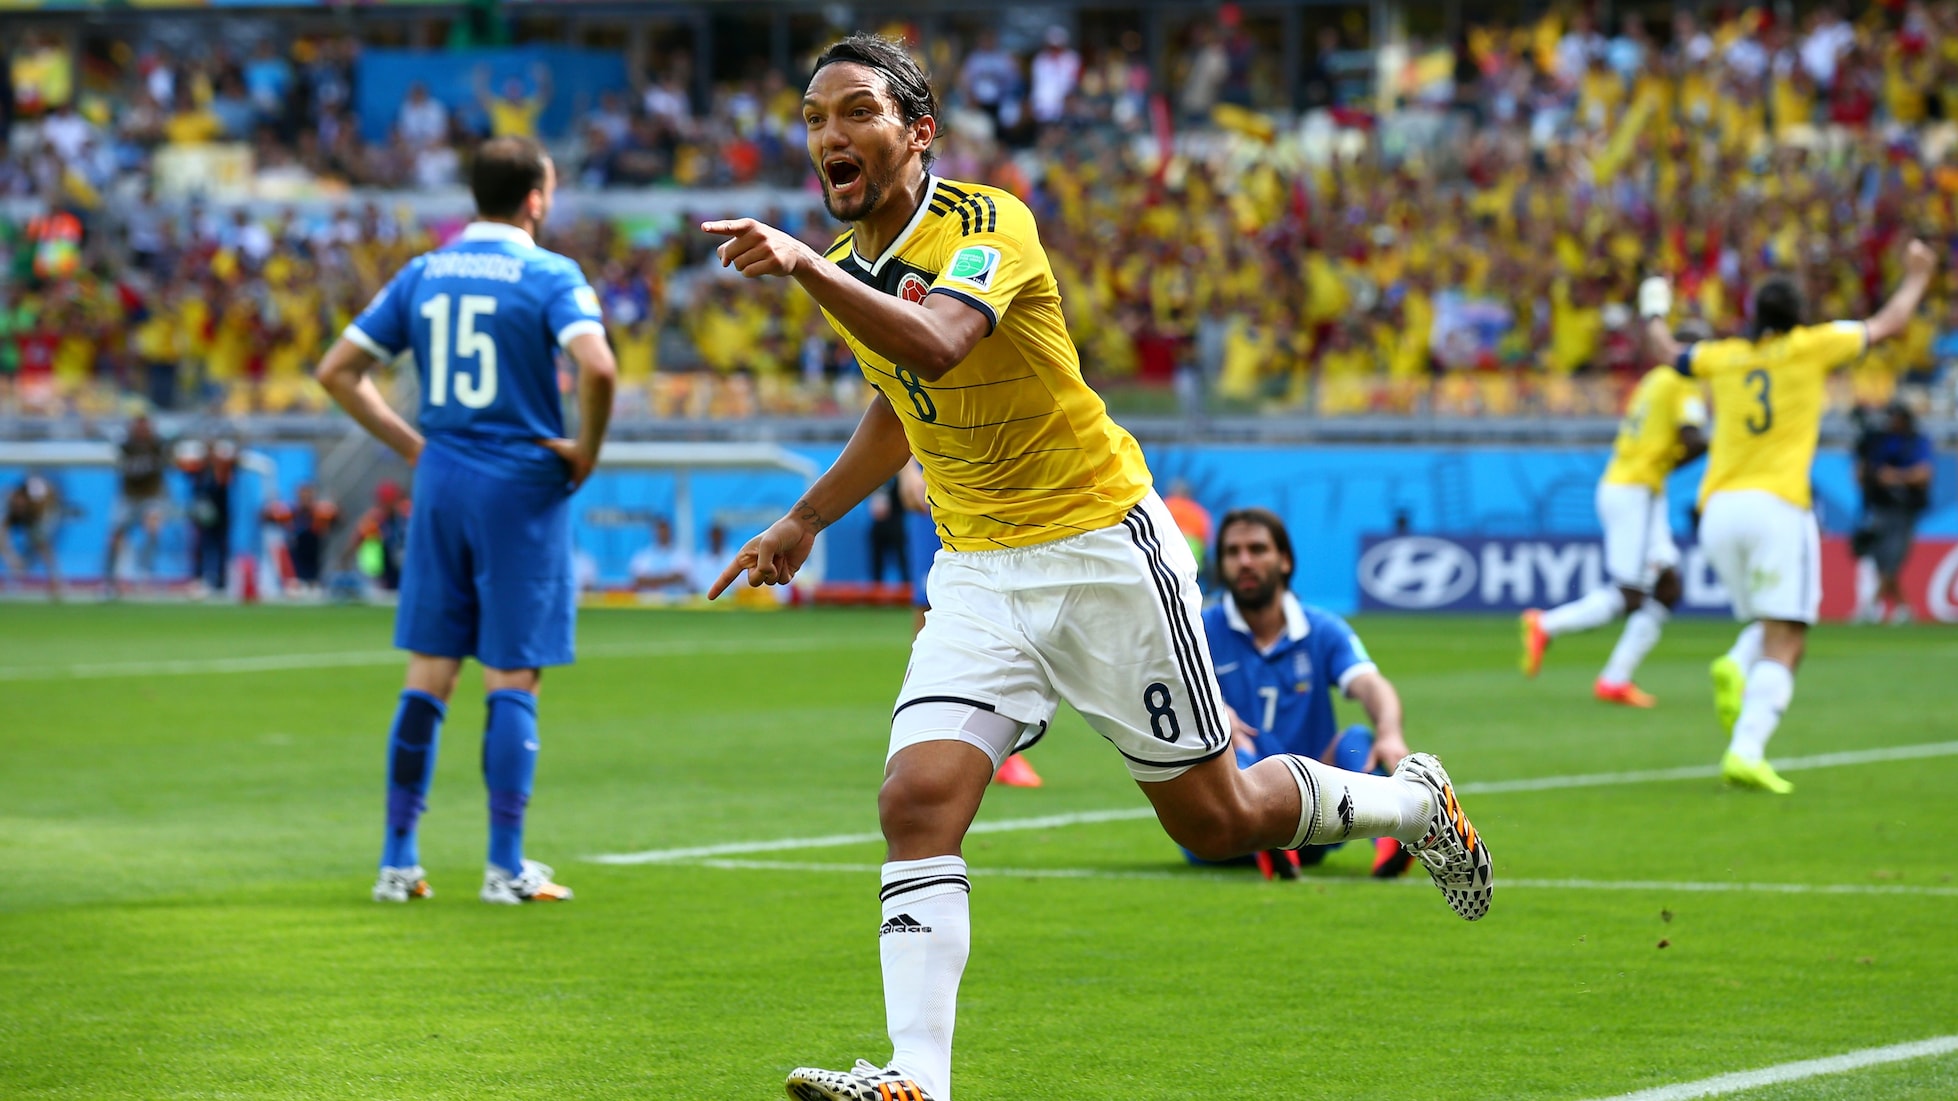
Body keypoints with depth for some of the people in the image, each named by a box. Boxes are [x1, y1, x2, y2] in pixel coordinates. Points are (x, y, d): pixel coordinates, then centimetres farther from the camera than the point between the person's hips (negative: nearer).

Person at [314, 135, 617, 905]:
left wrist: (410, 443, 13)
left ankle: (398, 861, 8)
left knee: (427, 678, 8)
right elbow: (596, 365, -25)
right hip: (522, 490, -5)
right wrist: (586, 450, -9)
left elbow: (337, 371, 10)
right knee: (512, 681, 0)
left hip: (440, 479, 5)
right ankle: (506, 867, 1)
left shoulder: (423, 275, 9)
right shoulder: (548, 277, -8)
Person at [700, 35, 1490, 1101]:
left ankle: (1411, 801, 33)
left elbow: (936, 346, -40)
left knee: (1215, 820, 5)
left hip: (1100, 547, -6)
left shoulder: (985, 225, -19)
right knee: (918, 802, -17)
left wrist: (804, 267, -51)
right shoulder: (846, 266, 5)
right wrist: (804, 520, 22)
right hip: (978, 573, 6)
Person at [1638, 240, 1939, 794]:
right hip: (1777, 505, -5)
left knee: (1767, 628, 20)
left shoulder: (1726, 357, 13)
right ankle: (1747, 751, -25)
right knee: (1784, 647, -7)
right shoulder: (1810, 346, 5)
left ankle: (1734, 667, -15)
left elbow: (1671, 354, 33)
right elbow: (1889, 324, 16)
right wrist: (1916, 277, 33)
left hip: (1718, 509, 5)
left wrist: (1654, 314, 52)